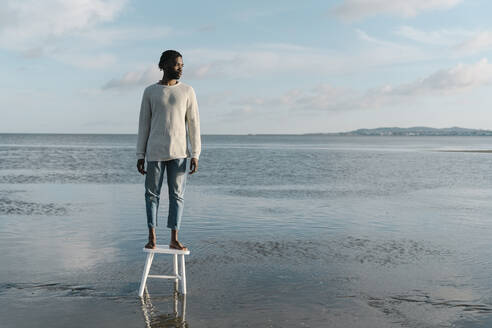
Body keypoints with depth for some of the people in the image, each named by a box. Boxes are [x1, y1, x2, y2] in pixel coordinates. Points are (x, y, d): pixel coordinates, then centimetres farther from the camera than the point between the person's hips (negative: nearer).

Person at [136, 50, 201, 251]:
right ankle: (152, 237, 13)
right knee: (152, 194, 2)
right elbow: (143, 125, 6)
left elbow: (194, 125, 1)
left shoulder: (187, 92, 5)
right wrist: (140, 156, 2)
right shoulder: (150, 92, 5)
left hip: (179, 152, 0)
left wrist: (195, 155, -5)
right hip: (155, 152, 0)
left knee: (177, 195, 0)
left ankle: (174, 239, 8)